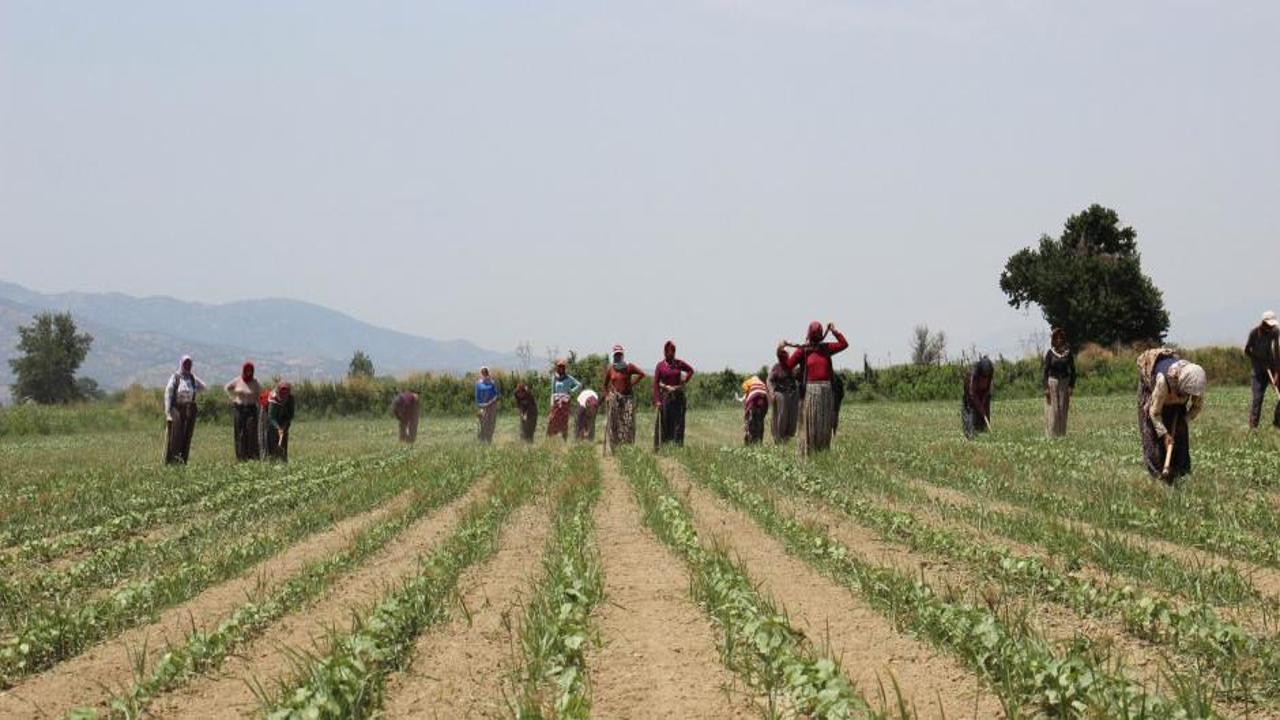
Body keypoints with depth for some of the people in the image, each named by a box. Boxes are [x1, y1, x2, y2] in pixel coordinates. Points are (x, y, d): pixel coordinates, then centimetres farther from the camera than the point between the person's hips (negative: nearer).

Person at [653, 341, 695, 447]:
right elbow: (655, 383, -4)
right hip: (665, 396, -2)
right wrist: (657, 400, -11)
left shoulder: (679, 363, 3)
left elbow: (691, 370, 21)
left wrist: (685, 380, 5)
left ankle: (677, 445, 6)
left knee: (678, 422, 2)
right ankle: (663, 445, 3)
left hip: (678, 396, 2)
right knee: (664, 422, -1)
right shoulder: (660, 365, -3)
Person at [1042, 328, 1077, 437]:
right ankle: (1052, 433, 1)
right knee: (1052, 409, -3)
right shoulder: (1050, 353, -2)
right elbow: (1045, 371, -2)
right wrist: (1045, 388, -9)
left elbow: (1072, 370, 6)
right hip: (1052, 382, -2)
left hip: (1064, 383, 2)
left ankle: (1061, 432, 5)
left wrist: (1071, 386, -2)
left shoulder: (1068, 352, 3)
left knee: (1063, 409, 1)